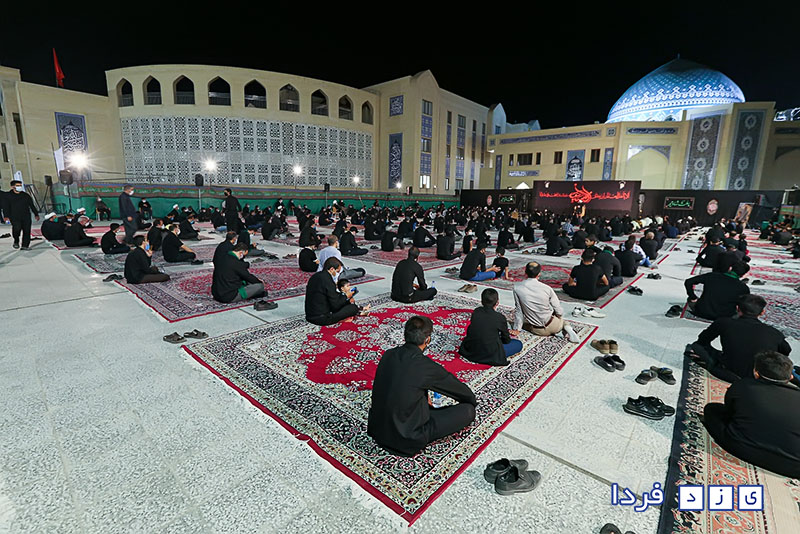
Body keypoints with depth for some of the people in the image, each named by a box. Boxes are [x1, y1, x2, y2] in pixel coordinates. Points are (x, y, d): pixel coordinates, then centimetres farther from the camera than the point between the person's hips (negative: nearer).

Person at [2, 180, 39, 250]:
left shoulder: (26, 195, 16)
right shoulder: (7, 196, 8)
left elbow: (32, 205, 18)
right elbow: (6, 207, 1)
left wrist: (36, 214, 11)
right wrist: (6, 216, -11)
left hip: (26, 216, 3)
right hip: (14, 217, -2)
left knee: (27, 230, -5)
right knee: (17, 228, -24)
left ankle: (25, 246, 1)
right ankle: (16, 241, 1)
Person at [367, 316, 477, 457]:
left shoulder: (388, 354, -4)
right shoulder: (426, 366, -21)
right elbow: (458, 388, -2)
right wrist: (473, 401, 19)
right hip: (406, 440, -7)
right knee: (468, 410, -3)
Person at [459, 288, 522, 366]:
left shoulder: (476, 311, 1)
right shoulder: (500, 317, -13)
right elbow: (506, 340, 1)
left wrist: (507, 331, 25)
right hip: (489, 355, -5)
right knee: (519, 344, 10)